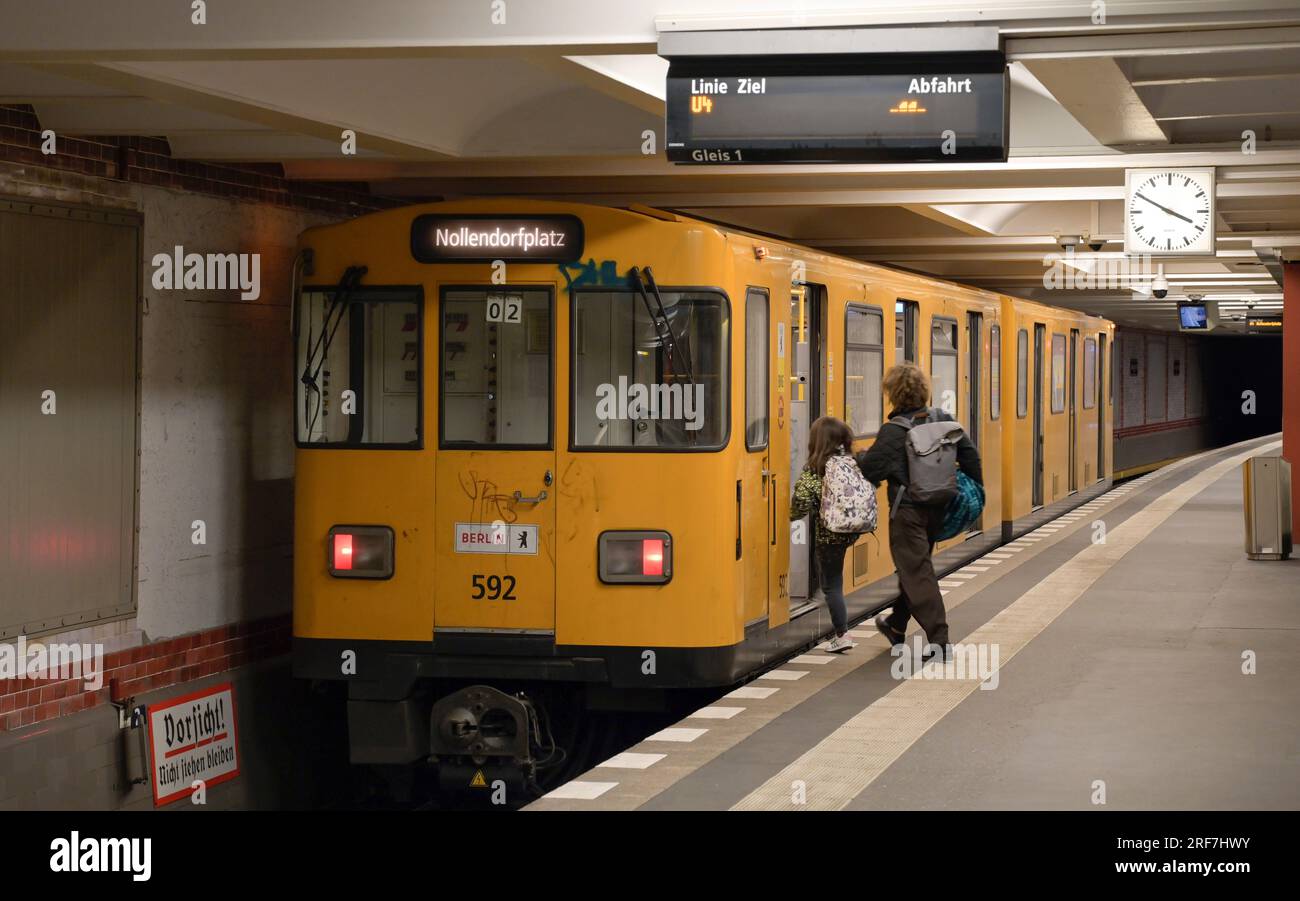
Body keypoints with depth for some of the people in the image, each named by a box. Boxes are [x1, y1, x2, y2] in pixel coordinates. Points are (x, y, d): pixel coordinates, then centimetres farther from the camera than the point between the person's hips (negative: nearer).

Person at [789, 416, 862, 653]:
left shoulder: (813, 469, -13)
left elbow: (802, 499, -20)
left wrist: (793, 516, 0)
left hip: (828, 533, -5)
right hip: (852, 529, 5)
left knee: (831, 584, 4)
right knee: (832, 580, 21)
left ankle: (842, 635, 2)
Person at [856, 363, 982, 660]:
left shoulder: (893, 431, -18)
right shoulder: (943, 421, 1)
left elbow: (870, 470, -15)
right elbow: (970, 455, 3)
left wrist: (861, 457, 7)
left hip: (907, 511, -7)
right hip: (936, 509, 7)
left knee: (916, 572, -1)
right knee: (914, 566, 22)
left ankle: (938, 639, -7)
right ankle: (896, 625, 40)